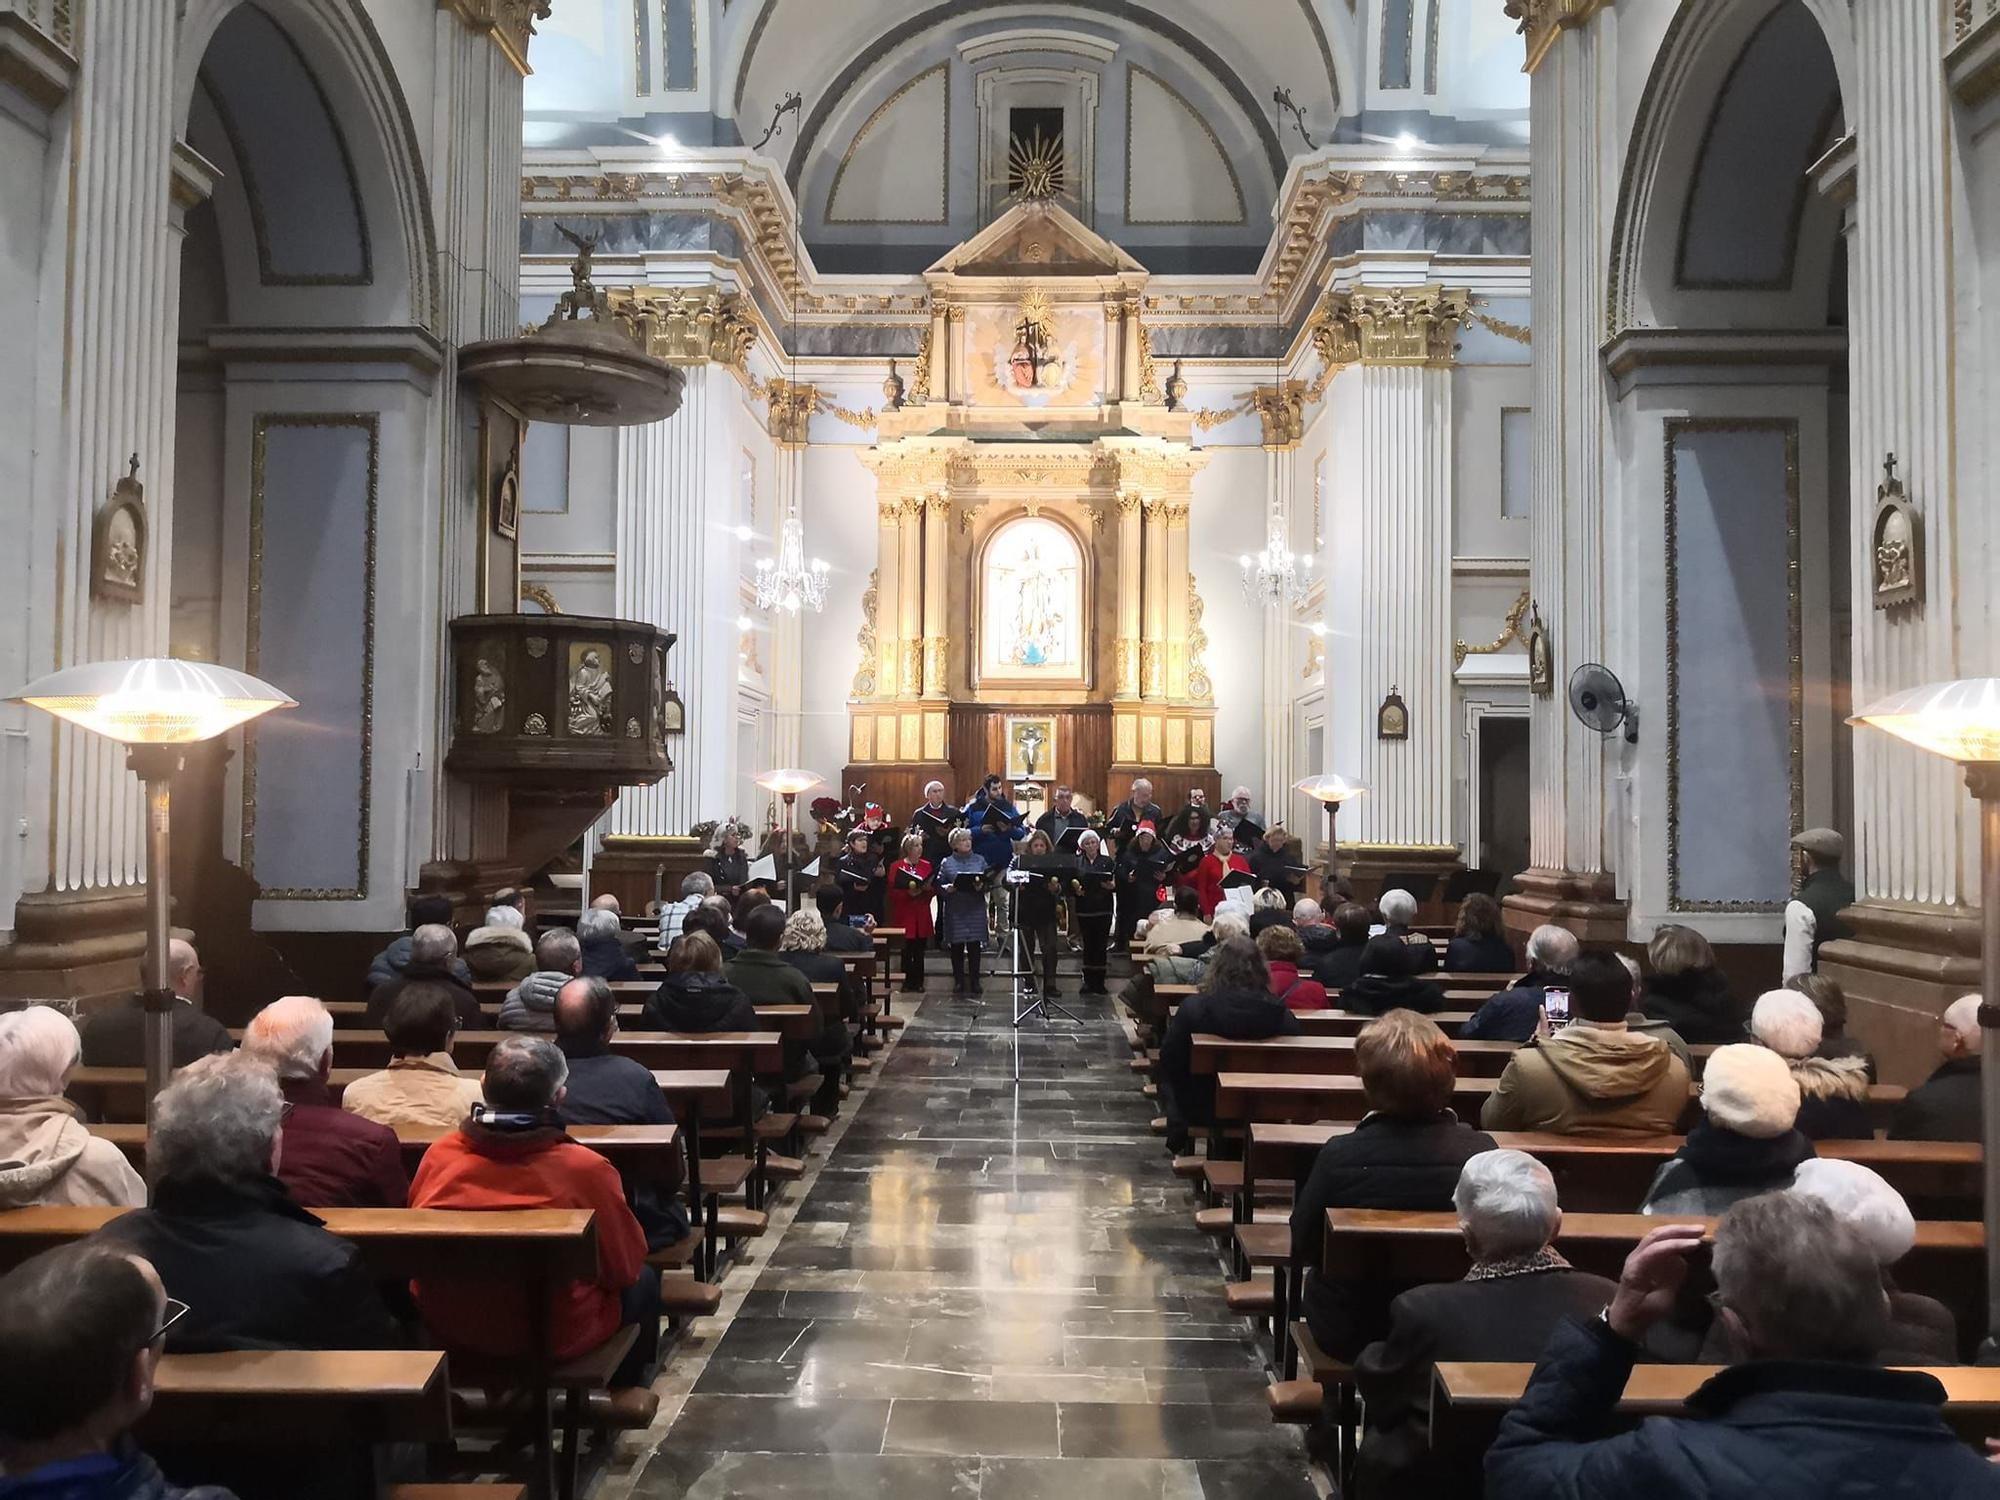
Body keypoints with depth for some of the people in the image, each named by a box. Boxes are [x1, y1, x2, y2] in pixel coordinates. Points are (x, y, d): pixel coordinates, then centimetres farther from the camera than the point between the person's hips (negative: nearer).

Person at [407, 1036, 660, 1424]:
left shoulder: (439, 1156, -14)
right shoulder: (585, 1169, -24)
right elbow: (626, 1265, -10)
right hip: (557, 1338, -4)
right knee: (644, 1280, 25)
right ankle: (624, 1389, 43)